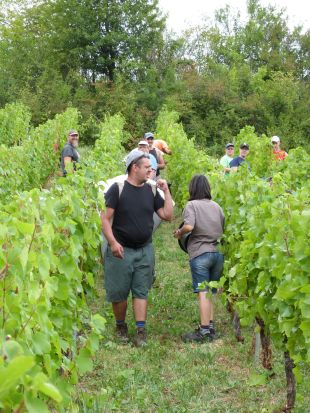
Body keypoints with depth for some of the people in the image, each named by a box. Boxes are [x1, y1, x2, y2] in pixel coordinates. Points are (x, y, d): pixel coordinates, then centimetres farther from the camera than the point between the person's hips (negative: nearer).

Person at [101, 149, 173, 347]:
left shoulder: (151, 191, 6)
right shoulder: (118, 189, -8)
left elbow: (167, 216, 4)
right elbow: (105, 218, -11)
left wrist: (166, 191, -2)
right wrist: (113, 242, -22)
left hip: (145, 250, 3)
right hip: (121, 250, -3)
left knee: (141, 291, 5)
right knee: (118, 292, 6)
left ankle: (141, 330, 9)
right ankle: (121, 326, 26)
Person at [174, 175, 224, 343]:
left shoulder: (192, 205, -4)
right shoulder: (216, 206, 12)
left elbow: (189, 226, -19)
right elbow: (224, 227, 14)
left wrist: (179, 233, -1)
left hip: (200, 253, -5)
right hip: (218, 253, 5)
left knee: (203, 293, -5)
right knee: (212, 293, 14)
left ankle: (204, 331, -5)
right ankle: (210, 326, 17)